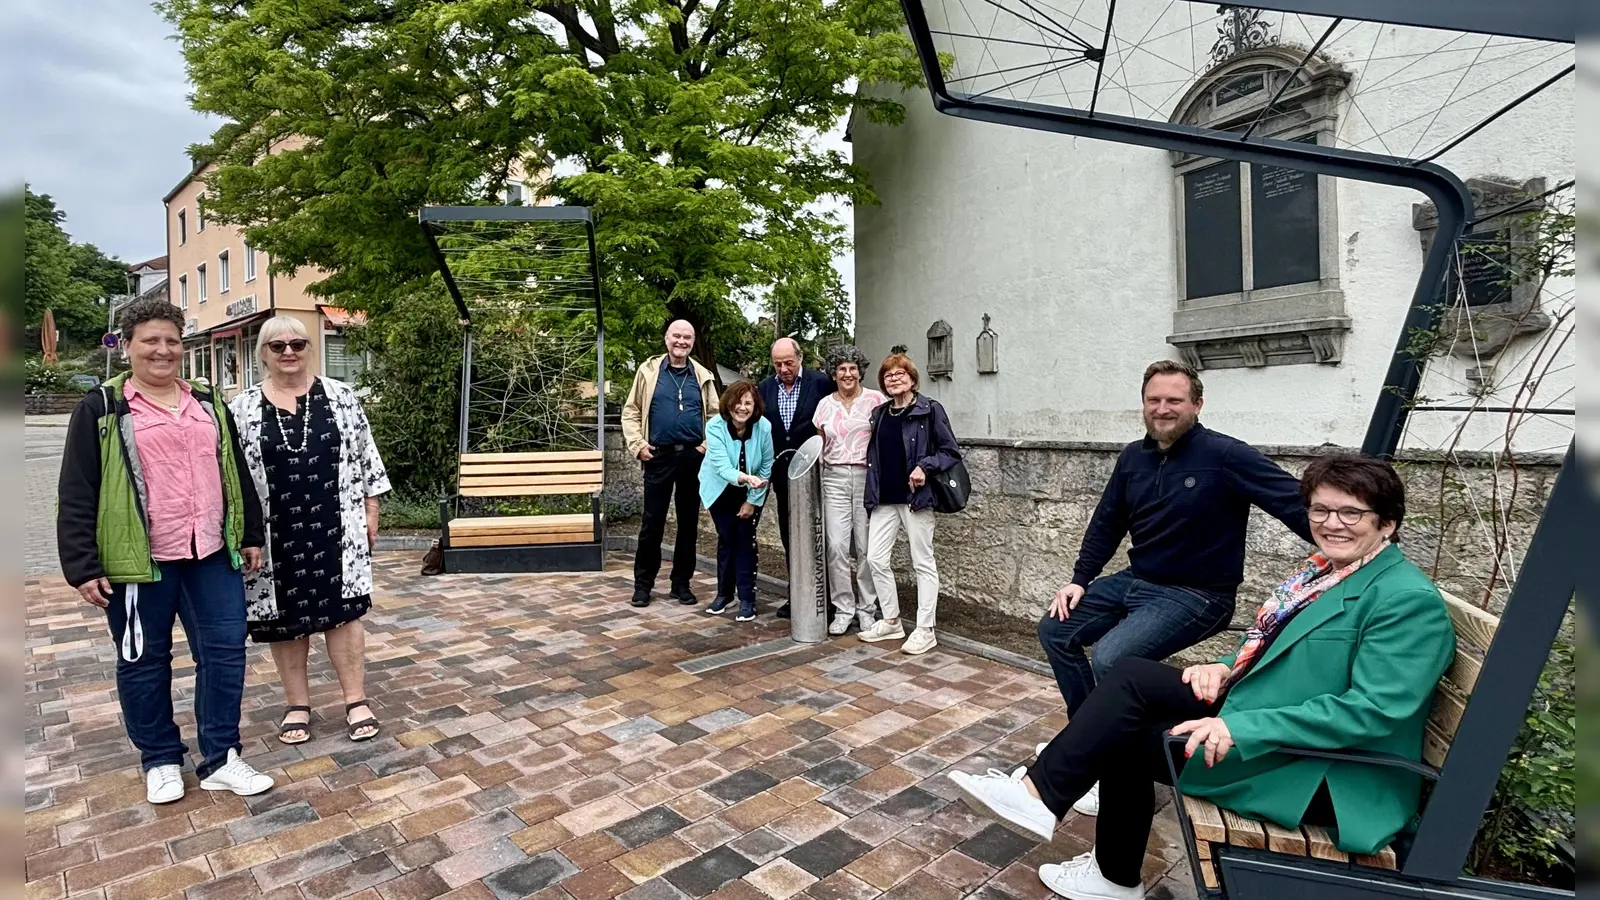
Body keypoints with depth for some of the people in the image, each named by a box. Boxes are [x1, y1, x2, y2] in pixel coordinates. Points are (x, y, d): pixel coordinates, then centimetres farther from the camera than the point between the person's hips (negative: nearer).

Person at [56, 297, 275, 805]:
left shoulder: (209, 406, 11)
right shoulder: (102, 410, -2)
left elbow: (237, 475, 15)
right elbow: (77, 495, -4)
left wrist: (251, 535, 13)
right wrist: (83, 566, -9)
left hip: (211, 555, 4)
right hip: (139, 559, -3)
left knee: (224, 650, 4)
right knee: (143, 660, 10)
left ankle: (221, 759, 17)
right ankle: (160, 760, 27)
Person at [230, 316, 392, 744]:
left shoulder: (340, 397, 1)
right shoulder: (243, 409, 2)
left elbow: (365, 456, 4)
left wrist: (370, 510, 2)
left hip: (333, 528, -1)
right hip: (276, 533, 1)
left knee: (342, 611, 1)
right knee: (285, 618, 10)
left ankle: (356, 701, 11)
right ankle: (297, 705, 24)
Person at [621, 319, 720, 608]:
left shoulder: (702, 376, 8)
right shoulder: (649, 371, 3)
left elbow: (715, 416, 10)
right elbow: (631, 412, 4)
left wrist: (708, 445, -3)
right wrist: (637, 445, -6)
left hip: (693, 457, 2)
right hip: (659, 456, -2)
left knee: (689, 523, 8)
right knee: (652, 523, 2)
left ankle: (681, 583, 20)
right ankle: (643, 584, 14)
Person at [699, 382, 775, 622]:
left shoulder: (763, 427, -25)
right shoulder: (715, 426, -28)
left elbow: (766, 467, -12)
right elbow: (723, 468, -36)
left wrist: (752, 500, -10)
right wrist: (745, 478, -56)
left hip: (752, 493, 0)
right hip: (720, 489, 0)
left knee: (745, 539, -4)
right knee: (726, 538, 3)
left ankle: (747, 599, 4)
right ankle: (724, 592, 22)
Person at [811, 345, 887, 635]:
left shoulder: (876, 400, 1)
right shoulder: (825, 405, 10)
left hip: (868, 477, -2)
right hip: (834, 478, 2)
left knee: (866, 547, 2)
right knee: (836, 546, -4)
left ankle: (867, 608, 17)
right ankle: (843, 609, 9)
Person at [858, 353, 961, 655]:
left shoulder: (930, 410, -4)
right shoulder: (879, 414, 12)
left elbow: (951, 452, -4)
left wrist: (925, 467, -19)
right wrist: (872, 492, 10)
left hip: (916, 498, -6)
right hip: (883, 499, 6)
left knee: (923, 563, 2)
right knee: (876, 559, 5)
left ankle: (925, 630, 11)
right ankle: (891, 622, 20)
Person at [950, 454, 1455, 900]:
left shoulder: (1408, 601, -15)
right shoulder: (1324, 571, 10)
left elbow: (1374, 712, -24)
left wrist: (1241, 729, -30)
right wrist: (1225, 668, -3)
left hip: (1330, 778, -8)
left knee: (1128, 734, -13)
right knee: (1132, 677, -8)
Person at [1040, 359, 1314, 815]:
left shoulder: (1224, 455, -16)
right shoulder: (1134, 457, 5)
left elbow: (1297, 503, -20)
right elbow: (1106, 524, 12)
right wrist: (1079, 579, 6)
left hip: (1196, 595, -7)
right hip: (1135, 582, 8)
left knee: (1110, 657, -27)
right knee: (1054, 628, 4)